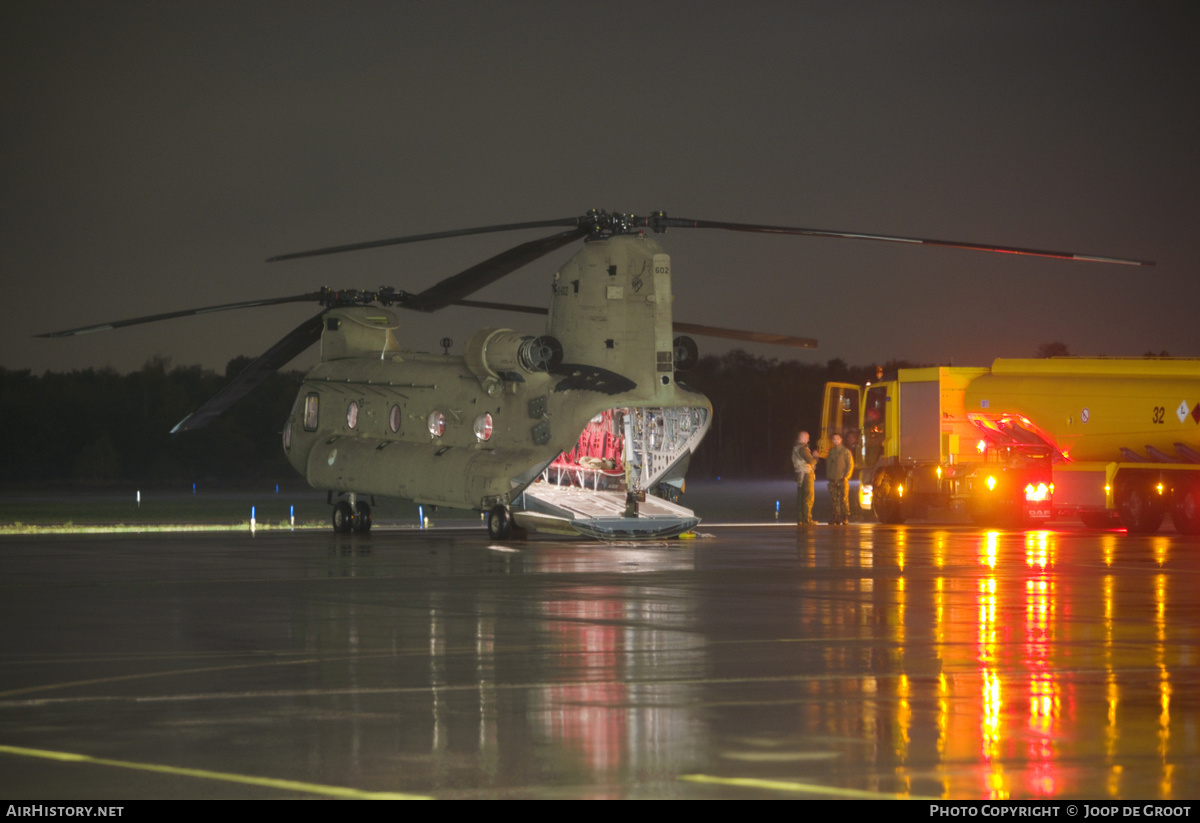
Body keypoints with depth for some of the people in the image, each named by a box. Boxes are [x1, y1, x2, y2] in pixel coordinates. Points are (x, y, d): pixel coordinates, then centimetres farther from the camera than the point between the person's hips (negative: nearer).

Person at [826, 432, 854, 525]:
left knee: (844, 499, -8)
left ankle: (845, 518, -6)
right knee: (835, 500, 1)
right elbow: (828, 464, 19)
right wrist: (828, 476, 6)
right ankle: (836, 518, 3)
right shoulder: (831, 451, 14)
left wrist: (846, 476, -10)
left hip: (842, 480, -4)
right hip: (832, 479, 4)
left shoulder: (846, 451, 2)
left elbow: (850, 465, 0)